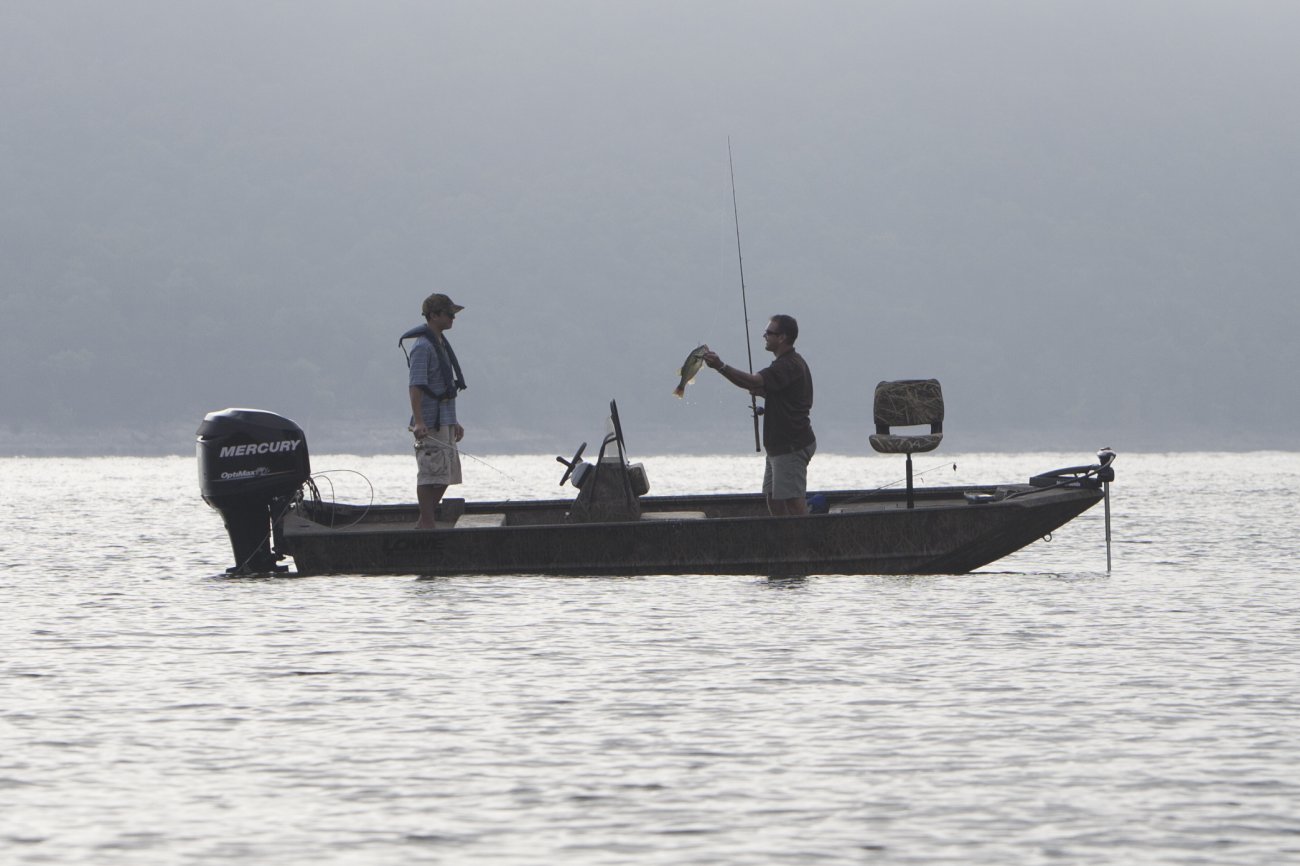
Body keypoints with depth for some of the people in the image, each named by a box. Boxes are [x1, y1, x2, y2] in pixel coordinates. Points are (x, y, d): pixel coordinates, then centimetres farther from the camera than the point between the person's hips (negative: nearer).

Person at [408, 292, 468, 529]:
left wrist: (455, 422, 27)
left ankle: (425, 522, 19)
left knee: (445, 475, 12)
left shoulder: (442, 344, 18)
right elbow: (415, 386, -20)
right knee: (431, 474, -9)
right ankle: (427, 524, -6)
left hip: (445, 422, 10)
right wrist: (419, 422, -29)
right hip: (430, 423, -10)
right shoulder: (423, 347, -12)